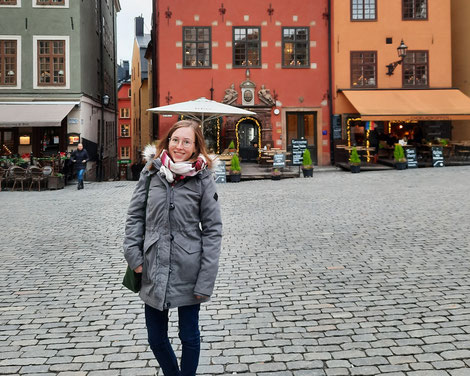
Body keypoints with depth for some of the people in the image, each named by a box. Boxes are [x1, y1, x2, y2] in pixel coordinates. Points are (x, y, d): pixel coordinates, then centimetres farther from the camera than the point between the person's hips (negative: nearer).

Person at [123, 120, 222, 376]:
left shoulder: (202, 178, -7)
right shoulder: (151, 171, 1)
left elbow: (212, 230, -7)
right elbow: (135, 215, 7)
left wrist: (206, 281, -11)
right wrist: (133, 254, -3)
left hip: (188, 271, -3)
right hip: (154, 270, 3)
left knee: (189, 336, 11)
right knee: (156, 338, 14)